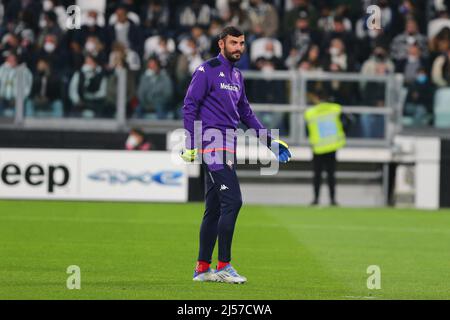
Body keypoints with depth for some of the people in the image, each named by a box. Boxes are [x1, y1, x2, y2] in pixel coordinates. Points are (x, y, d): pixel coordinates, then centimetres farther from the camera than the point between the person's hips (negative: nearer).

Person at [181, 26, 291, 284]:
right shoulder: (207, 70, -6)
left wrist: (270, 141, 22)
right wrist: (190, 144, -16)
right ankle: (224, 265, -13)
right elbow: (190, 106, -9)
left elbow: (246, 113, 27)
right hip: (213, 144, -9)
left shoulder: (237, 75, 19)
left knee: (215, 209, 10)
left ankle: (203, 268, 16)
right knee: (232, 201, -16)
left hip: (229, 147, 9)